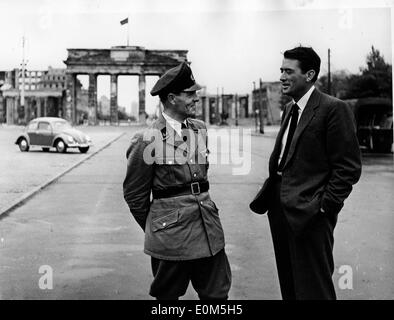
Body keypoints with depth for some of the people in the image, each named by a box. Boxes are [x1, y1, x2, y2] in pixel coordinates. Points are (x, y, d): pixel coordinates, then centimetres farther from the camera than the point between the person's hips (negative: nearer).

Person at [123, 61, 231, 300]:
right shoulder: (149, 140, -12)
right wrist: (154, 228, 8)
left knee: (217, 294, 11)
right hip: (170, 236, -5)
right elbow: (134, 195, -2)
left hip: (209, 229, 5)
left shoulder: (201, 129, 6)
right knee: (168, 296, 11)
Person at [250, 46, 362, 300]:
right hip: (281, 209, 8)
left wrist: (326, 207, -16)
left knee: (313, 290, 2)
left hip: (309, 214, -8)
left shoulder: (333, 108, -12)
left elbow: (348, 167, -14)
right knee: (288, 286, 18)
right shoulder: (290, 109, 15)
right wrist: (269, 195, 9)